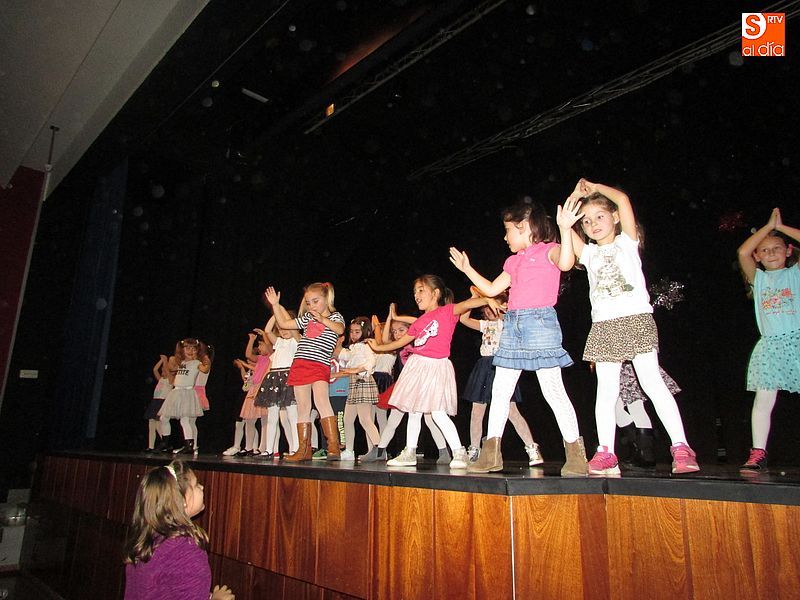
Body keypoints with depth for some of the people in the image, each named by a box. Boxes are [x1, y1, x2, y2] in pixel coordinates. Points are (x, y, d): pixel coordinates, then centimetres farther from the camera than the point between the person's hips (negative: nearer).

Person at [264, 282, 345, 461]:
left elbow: (340, 329, -15)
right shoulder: (307, 318, 21)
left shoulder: (335, 317, 7)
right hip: (300, 364, 5)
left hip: (320, 365, -5)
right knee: (303, 409, 6)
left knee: (321, 401, -24)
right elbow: (283, 323, 23)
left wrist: (323, 319, -23)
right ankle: (304, 450, 12)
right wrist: (275, 304, 20)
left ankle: (334, 446, -23)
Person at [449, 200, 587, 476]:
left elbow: (565, 263, -23)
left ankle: (576, 454, 3)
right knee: (500, 390, 5)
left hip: (540, 322, -7)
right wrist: (467, 269, 28)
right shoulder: (514, 261, 20)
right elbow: (491, 289, 25)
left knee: (553, 389, -8)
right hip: (512, 324, 8)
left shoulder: (548, 249, -1)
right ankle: (491, 453, 12)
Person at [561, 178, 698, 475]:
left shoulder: (627, 242, 9)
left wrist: (593, 187, 8)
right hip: (603, 326, 4)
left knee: (652, 382, -8)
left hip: (636, 319, -3)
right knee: (606, 390, 1)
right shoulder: (589, 253, 19)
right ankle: (606, 452, 2)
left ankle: (681, 448, -3)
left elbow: (622, 200, -2)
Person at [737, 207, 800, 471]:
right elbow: (743, 252, -2)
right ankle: (758, 454, -3)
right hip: (770, 344, 1)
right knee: (763, 399, -4)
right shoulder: (758, 278, 13)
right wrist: (768, 226, 3)